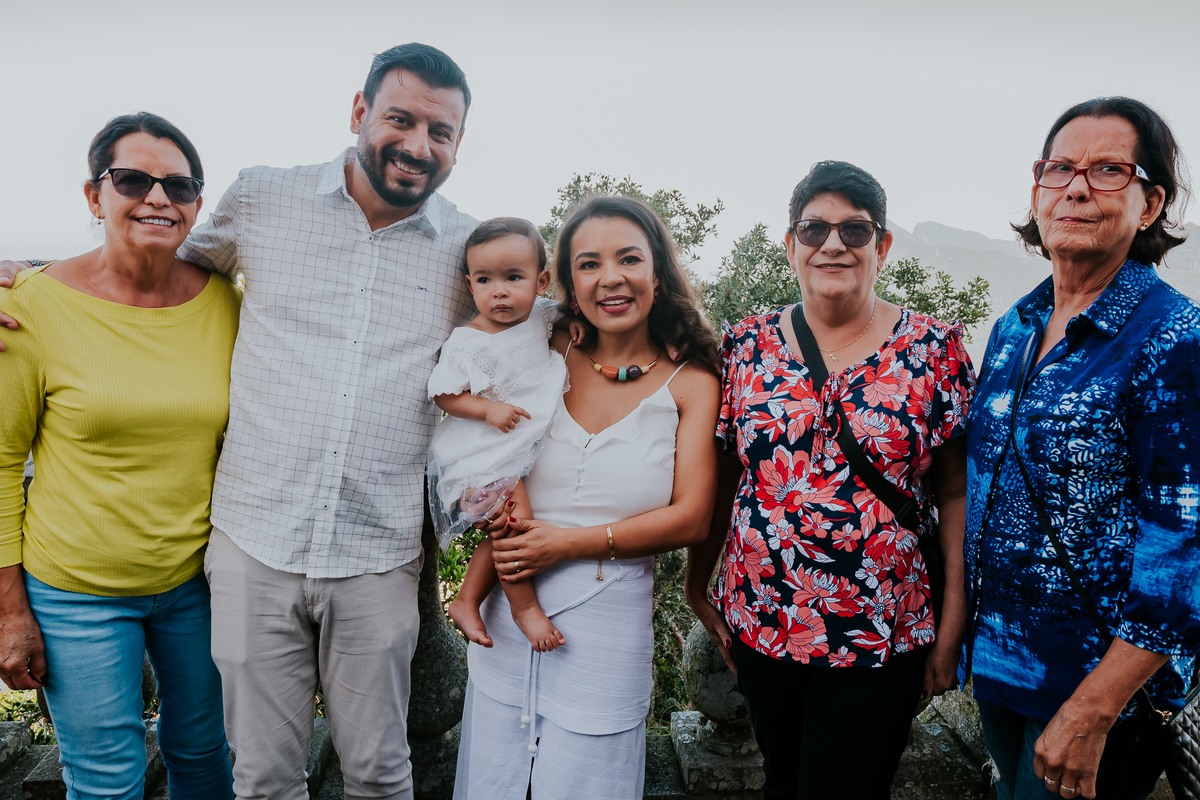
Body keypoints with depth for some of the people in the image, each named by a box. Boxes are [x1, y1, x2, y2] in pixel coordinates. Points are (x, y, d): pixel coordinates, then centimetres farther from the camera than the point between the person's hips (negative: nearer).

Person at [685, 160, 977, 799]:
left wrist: (952, 626, -5)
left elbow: (954, 495, -4)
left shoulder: (934, 350, -5)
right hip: (758, 625, 2)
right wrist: (698, 586, 6)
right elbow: (721, 480, 4)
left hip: (881, 639, -2)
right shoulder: (747, 345, -1)